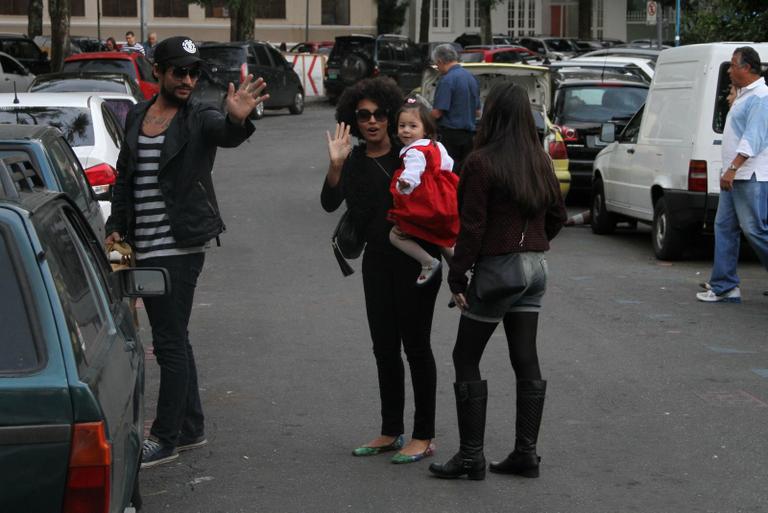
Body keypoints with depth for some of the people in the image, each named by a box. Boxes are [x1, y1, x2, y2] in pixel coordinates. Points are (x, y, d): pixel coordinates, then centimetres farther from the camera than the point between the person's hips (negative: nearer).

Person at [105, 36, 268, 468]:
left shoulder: (200, 119, -7)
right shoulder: (137, 116, 11)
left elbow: (225, 134, -31)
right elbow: (124, 177, 19)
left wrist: (237, 120, -53)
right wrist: (117, 227, 11)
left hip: (178, 250, -7)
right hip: (144, 249, 7)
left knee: (170, 343, -4)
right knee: (174, 340, 16)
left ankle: (166, 439, 3)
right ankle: (191, 428, 27)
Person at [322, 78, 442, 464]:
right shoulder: (354, 162, 5)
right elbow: (330, 204, -9)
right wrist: (335, 165, -25)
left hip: (417, 256, -4)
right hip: (378, 261, 4)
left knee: (415, 344, -2)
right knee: (384, 347, 11)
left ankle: (424, 437, 4)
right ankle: (391, 432, 22)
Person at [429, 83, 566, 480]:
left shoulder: (482, 162, -14)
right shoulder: (540, 161, 8)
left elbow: (472, 226, -16)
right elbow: (557, 215, 16)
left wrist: (457, 277, -10)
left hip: (498, 267, -7)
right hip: (535, 267, 7)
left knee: (466, 359, 3)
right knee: (526, 361, 9)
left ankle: (471, 455, 2)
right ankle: (526, 453, 11)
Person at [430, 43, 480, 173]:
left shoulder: (447, 80, -13)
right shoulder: (471, 78, 13)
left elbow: (437, 113, -16)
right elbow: (477, 112, 20)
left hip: (451, 134, -8)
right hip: (469, 135, 8)